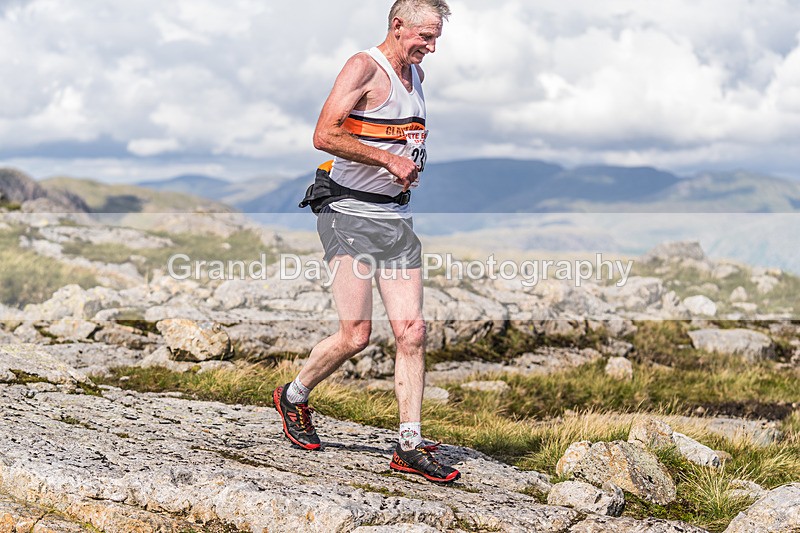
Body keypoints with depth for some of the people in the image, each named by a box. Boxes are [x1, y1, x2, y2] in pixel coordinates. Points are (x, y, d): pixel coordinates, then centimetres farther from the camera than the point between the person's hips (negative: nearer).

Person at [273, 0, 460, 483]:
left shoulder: (416, 75, 16)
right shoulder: (364, 68, -10)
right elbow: (324, 136, -21)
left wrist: (414, 163, 12)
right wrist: (389, 159, -19)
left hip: (398, 218, 8)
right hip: (351, 215, -8)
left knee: (412, 331, -1)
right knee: (356, 335, -8)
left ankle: (410, 446, 4)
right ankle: (294, 397, 19)